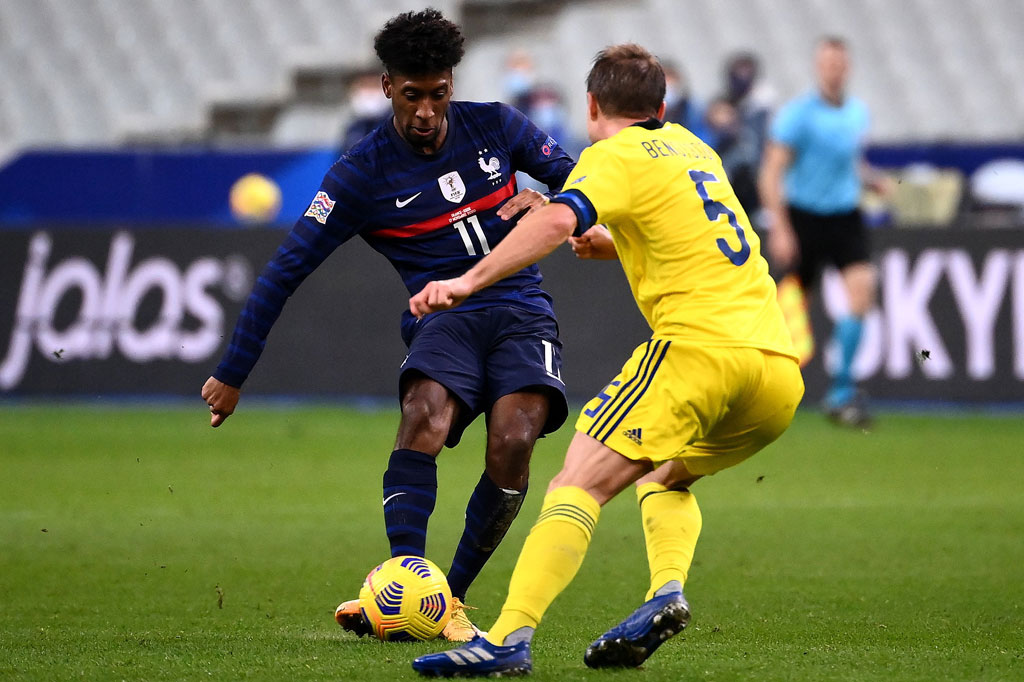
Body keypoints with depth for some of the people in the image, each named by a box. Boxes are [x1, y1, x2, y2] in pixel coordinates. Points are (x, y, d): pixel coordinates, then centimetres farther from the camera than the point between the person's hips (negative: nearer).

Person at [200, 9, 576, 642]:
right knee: (425, 415, -34)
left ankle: (453, 598, -10)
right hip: (443, 318, -1)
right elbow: (286, 270, -3)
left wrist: (547, 205, -7)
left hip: (520, 310, 1)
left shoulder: (494, 127, 4)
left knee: (513, 443, -25)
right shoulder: (362, 174, -3)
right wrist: (232, 375, -5)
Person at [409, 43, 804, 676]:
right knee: (664, 477, 28)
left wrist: (469, 281, -23)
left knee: (580, 483, -12)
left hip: (702, 345, -7)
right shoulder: (692, 149, 26)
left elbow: (557, 221, -18)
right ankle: (668, 589, -1)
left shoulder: (614, 157, 3)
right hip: (781, 366, 7)